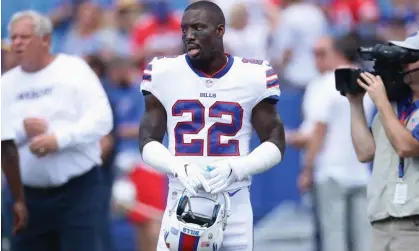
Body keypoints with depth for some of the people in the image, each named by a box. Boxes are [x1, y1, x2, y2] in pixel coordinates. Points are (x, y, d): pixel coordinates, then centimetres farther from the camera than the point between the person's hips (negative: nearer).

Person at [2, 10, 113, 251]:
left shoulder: (74, 69, -2)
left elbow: (102, 119, -11)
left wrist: (60, 139, -22)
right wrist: (21, 129, -17)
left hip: (77, 188, -4)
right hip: (28, 194, 4)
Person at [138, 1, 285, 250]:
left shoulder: (253, 76, -1)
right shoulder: (164, 73, 2)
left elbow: (275, 145, 3)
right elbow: (148, 142, 4)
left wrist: (235, 169, -16)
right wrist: (179, 167, -18)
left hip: (234, 206, 0)